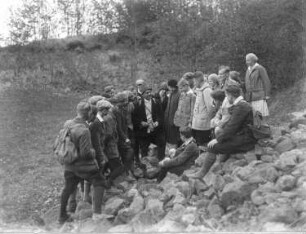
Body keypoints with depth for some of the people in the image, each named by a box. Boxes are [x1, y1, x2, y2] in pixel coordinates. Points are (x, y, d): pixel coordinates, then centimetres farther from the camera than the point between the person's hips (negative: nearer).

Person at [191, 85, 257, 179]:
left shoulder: (240, 107, -17)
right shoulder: (242, 104, 15)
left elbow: (232, 127, -21)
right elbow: (230, 124, 16)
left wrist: (218, 139, -15)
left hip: (244, 141, -10)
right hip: (241, 137, 10)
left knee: (213, 147, -12)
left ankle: (202, 173, -4)